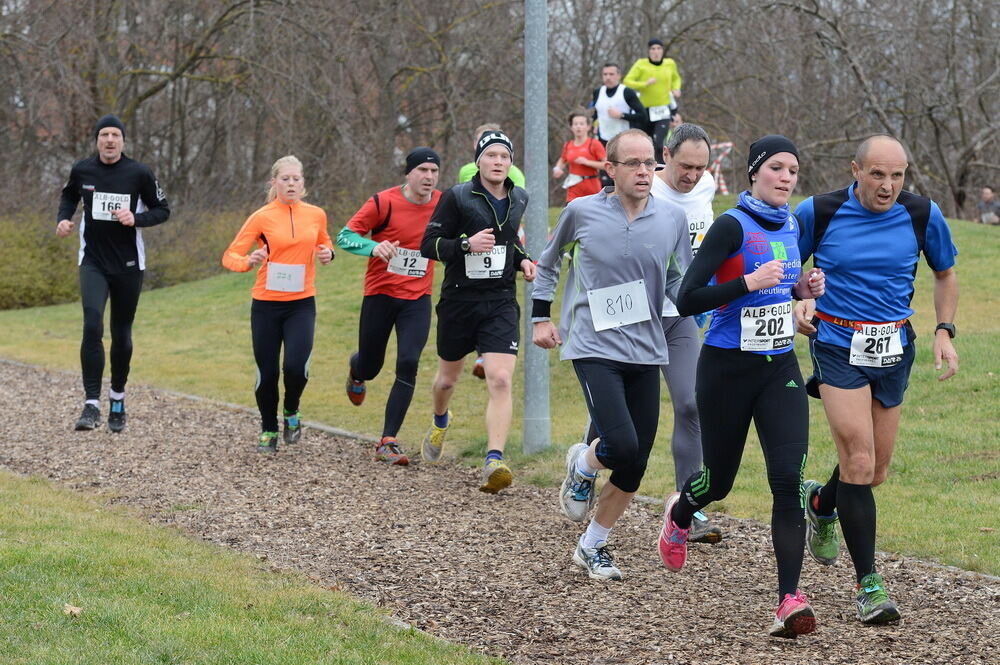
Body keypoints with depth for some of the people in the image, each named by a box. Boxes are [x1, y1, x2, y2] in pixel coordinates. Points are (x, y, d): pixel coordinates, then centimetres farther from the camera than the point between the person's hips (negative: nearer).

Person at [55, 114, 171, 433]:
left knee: (122, 334, 8)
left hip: (129, 265, 0)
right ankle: (91, 404, -19)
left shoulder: (139, 173, -7)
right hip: (93, 263, 0)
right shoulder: (82, 170, -1)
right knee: (92, 326, -19)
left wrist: (136, 219, -17)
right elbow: (69, 196, 21)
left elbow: (162, 210, 1)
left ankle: (117, 399, 30)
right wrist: (63, 218, 1)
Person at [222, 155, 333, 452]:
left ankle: (291, 411, 15)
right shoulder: (262, 217, -6)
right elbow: (230, 256, -7)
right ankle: (268, 430, 26)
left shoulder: (316, 215, 3)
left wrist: (327, 253, 1)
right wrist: (250, 261, -29)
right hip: (266, 305, -1)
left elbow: (324, 242, 24)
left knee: (296, 366, -17)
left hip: (301, 304, 1)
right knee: (267, 373, 2)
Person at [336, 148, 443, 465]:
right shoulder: (384, 202, -12)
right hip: (380, 294, -2)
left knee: (408, 365, -14)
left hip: (418, 299, 2)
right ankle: (356, 369, 51)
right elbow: (345, 236, -9)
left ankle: (388, 442, -8)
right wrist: (374, 247, -27)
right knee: (370, 368, 10)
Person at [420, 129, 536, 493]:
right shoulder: (457, 197, -8)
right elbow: (428, 244, -11)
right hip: (459, 300, -1)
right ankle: (440, 423, 52)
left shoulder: (519, 200, 6)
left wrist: (522, 260, 7)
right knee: (448, 377, 18)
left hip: (501, 303, 1)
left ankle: (493, 462, -23)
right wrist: (467, 245, -26)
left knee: (501, 381, -17)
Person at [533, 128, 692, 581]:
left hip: (646, 353, 4)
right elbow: (548, 262, 14)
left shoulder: (672, 219, 2)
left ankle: (592, 545, 23)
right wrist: (540, 317, 12)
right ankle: (582, 465, 15)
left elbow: (680, 282, 15)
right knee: (621, 446, -21)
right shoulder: (582, 212, -4)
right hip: (594, 349, -4)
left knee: (635, 466, 4)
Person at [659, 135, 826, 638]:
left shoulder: (790, 225, 7)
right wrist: (749, 282, -28)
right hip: (728, 368, -4)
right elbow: (687, 300, -19)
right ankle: (678, 515, 50)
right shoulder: (732, 225, -14)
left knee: (789, 478, -12)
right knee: (719, 480, 12)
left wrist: (801, 288, 5)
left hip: (779, 368, 5)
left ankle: (790, 599, -13)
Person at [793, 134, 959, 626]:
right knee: (859, 462, -15)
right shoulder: (817, 213, -8)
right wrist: (797, 303, -12)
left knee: (875, 471, 11)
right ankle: (868, 583, -7)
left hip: (894, 351, 3)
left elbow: (945, 274, 13)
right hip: (839, 348, -3)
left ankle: (822, 503, 46)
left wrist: (944, 332, 1)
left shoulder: (923, 215, -3)